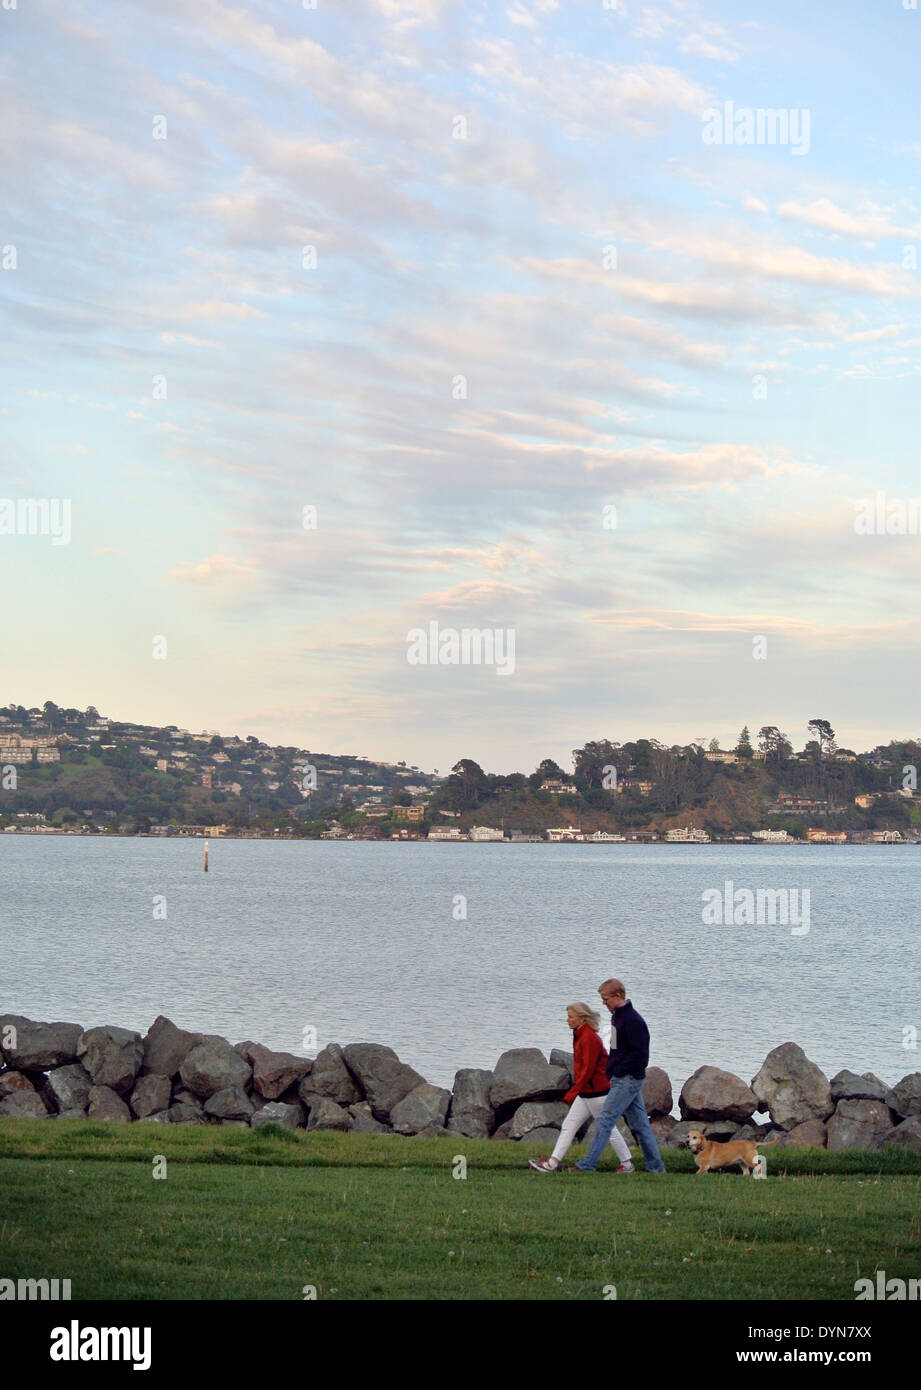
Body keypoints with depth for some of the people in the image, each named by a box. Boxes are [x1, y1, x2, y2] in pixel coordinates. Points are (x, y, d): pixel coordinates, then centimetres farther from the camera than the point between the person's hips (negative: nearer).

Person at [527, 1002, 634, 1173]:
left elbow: (588, 1070, -22)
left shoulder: (589, 1038, -19)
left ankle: (627, 1164, 12)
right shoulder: (580, 1036, 10)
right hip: (585, 1093, 10)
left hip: (596, 1094, -10)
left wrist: (571, 1094, -21)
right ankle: (552, 1163, 7)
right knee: (569, 1125, 7)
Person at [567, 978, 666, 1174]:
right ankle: (656, 1167, 14)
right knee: (640, 1124, 11)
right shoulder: (617, 1016, 14)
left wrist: (618, 1071, -17)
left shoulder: (632, 1020, -18)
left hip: (628, 1079, -10)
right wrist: (612, 1071, 13)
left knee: (605, 1121, -9)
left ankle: (587, 1165, -7)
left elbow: (640, 1055, -20)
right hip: (622, 1079, 10)